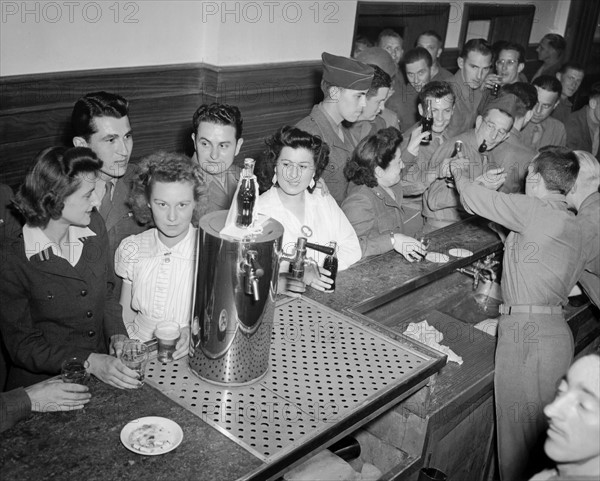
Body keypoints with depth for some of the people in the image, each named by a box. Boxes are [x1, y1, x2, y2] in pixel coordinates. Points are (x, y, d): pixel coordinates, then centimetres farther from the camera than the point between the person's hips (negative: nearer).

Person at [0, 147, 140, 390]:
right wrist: (88, 362, -21)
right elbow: (21, 345, -10)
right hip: (44, 384, -3)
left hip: (104, 372, 3)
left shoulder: (94, 226, 1)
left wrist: (117, 334, -5)